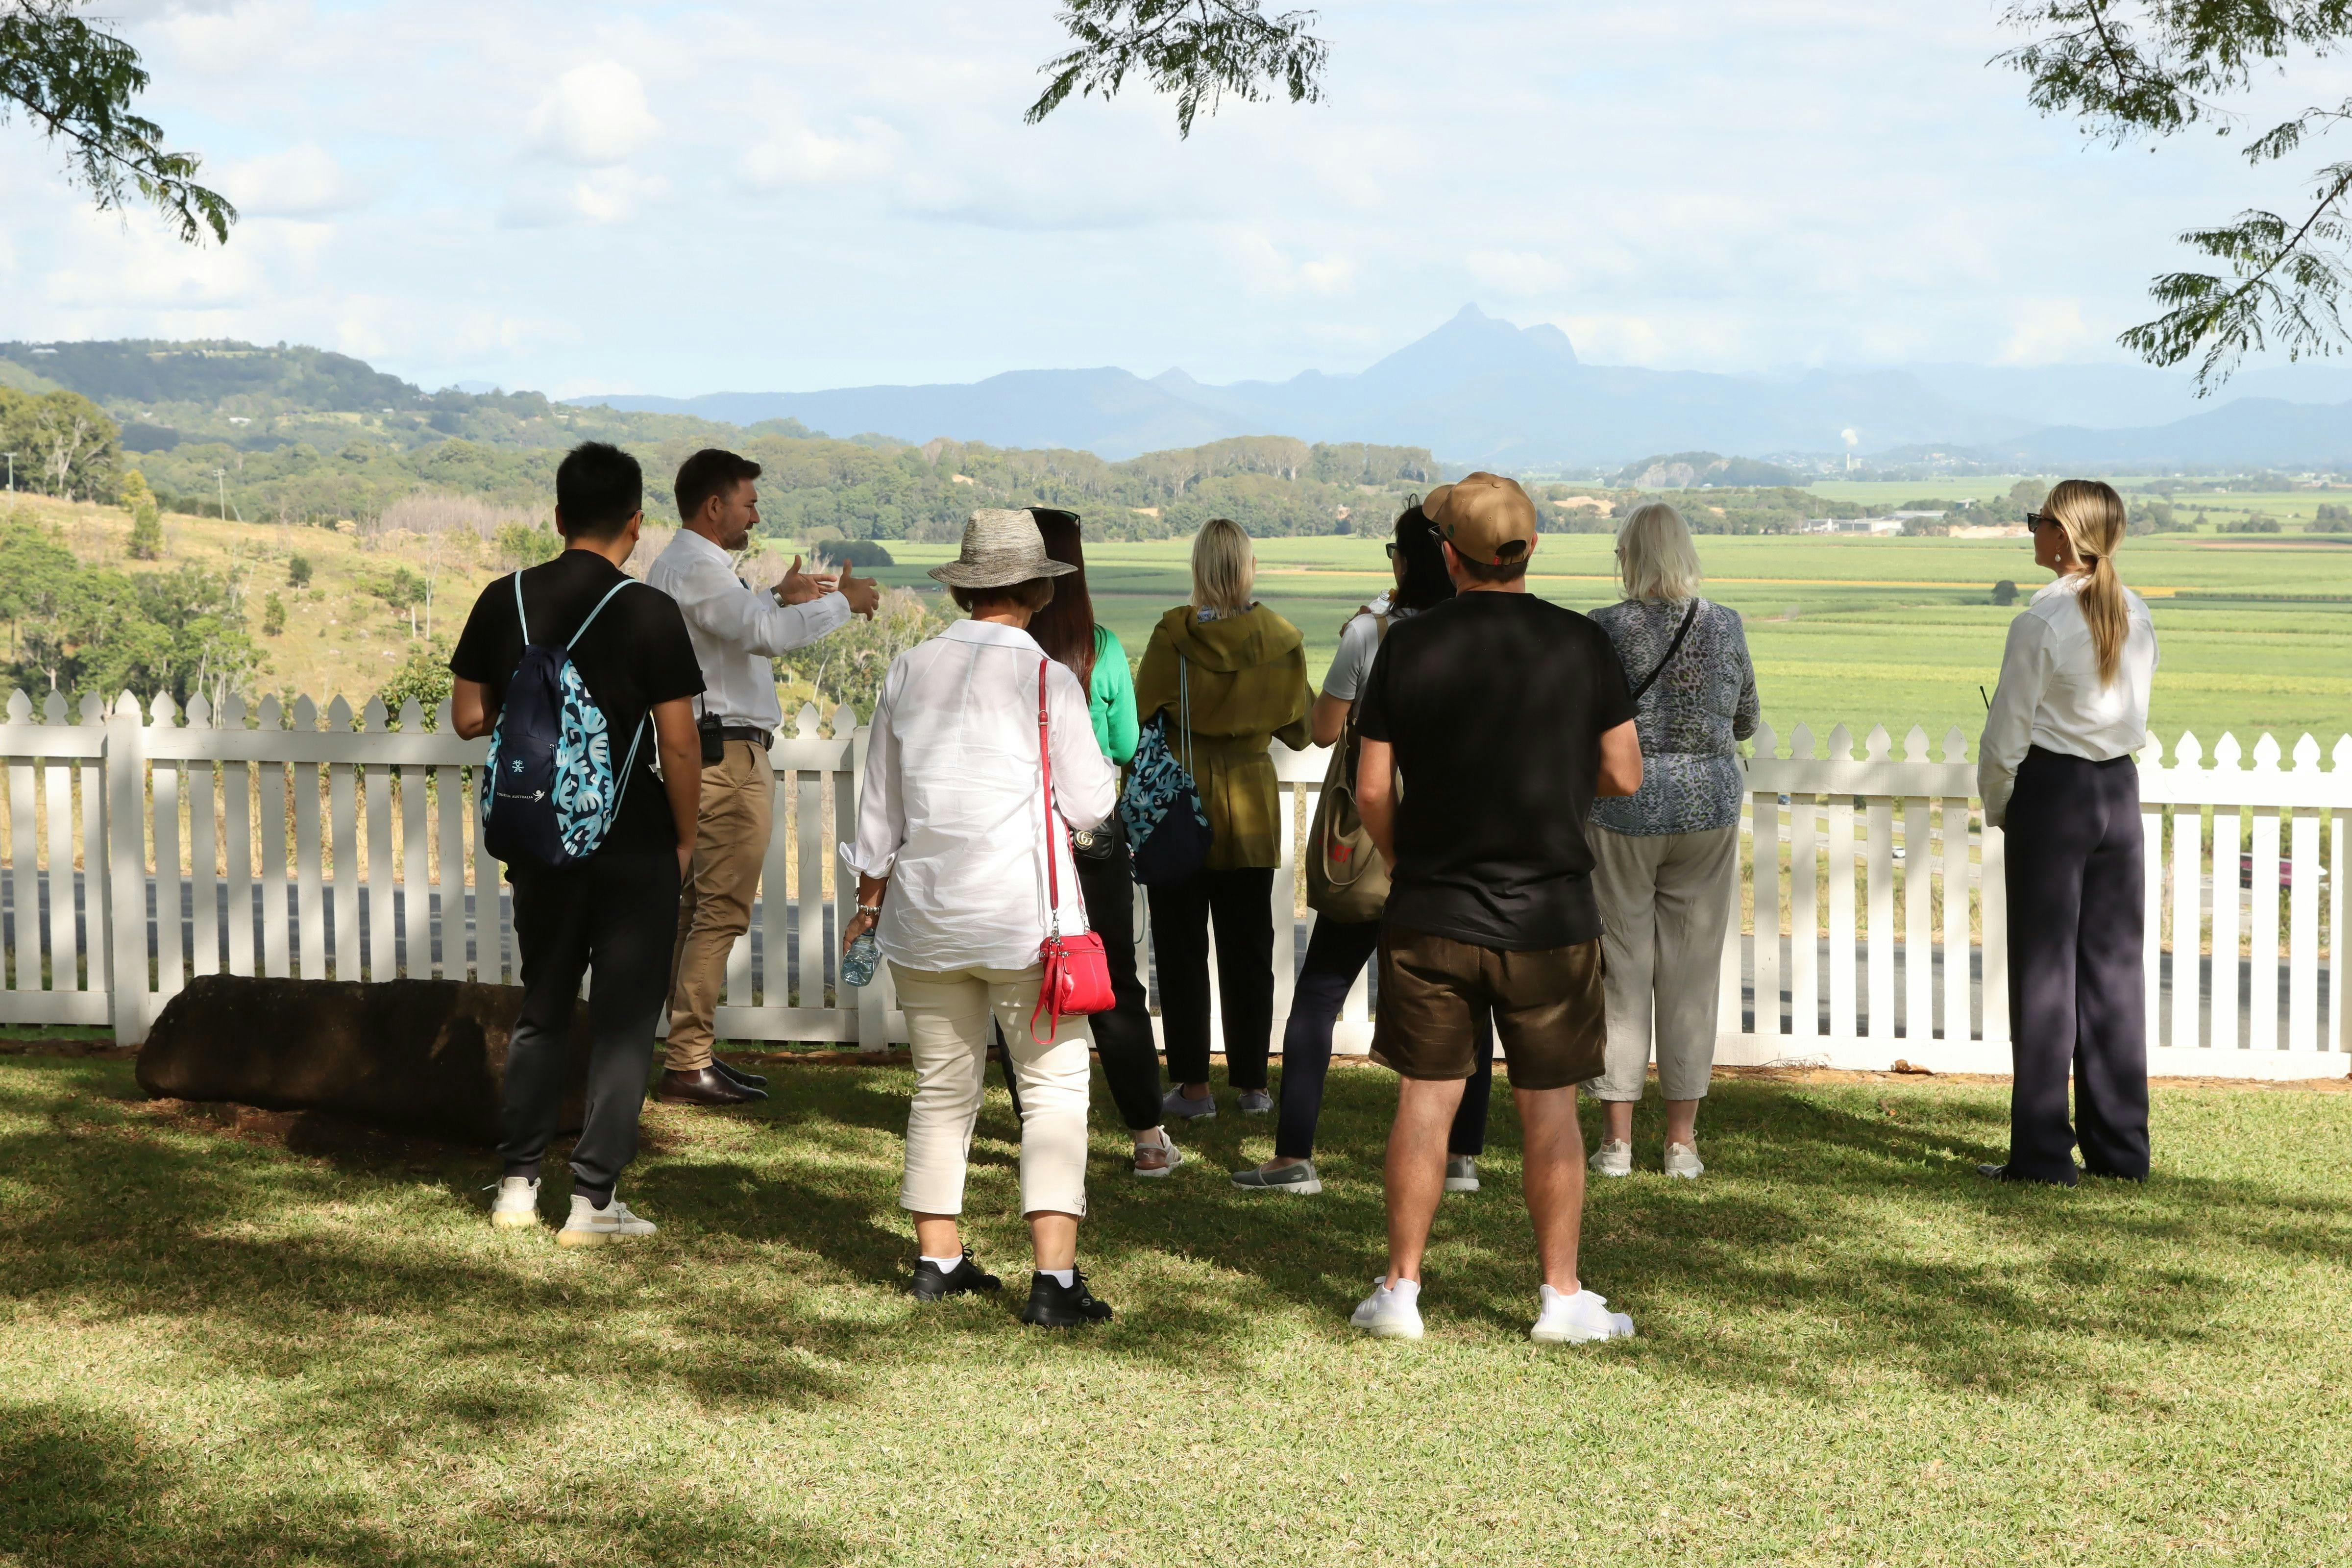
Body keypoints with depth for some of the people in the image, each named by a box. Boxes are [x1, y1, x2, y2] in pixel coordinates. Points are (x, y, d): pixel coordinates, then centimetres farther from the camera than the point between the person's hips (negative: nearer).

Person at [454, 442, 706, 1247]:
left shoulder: (505, 600, 0)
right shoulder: (649, 613, -13)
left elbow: (470, 718, 5)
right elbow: (679, 744, -13)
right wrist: (686, 838, 0)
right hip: (633, 846, -4)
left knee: (542, 1008, 17)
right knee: (623, 1021, 3)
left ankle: (518, 1183, 21)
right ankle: (592, 1201, 3)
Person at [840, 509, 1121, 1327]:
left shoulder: (910, 670, 4)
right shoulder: (1047, 679, -10)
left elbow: (879, 805, 12)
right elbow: (1090, 803, -5)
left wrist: (871, 896, 23)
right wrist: (1109, 771, 16)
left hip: (924, 913, 5)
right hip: (1025, 915, -5)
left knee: (942, 1085, 15)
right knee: (1055, 1086, -1)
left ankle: (937, 1259, 20)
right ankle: (1054, 1277, -8)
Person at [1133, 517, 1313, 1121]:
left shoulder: (1174, 634, -14)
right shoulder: (1281, 639, -5)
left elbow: (1140, 717, -11)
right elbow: (1300, 729, 3)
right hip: (1252, 811, 3)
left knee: (1181, 948, 7)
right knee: (1248, 949, 12)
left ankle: (1193, 1085, 7)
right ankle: (1253, 1084, 16)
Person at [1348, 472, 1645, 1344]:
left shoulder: (1409, 647, -4)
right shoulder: (1581, 647, -4)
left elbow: (1372, 790, -2)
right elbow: (1624, 778, 0)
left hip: (1431, 913, 0)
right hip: (1549, 918, 0)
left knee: (1424, 1105, 7)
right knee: (1550, 1111, 7)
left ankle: (1401, 1290, 11)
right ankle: (1562, 1297, 12)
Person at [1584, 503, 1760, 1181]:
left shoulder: (1604, 630, -9)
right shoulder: (1725, 627, -1)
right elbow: (1746, 722, 10)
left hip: (1621, 811, -2)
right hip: (1708, 806, 2)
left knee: (1621, 967, 6)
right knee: (1692, 970, 8)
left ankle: (1617, 1140, 7)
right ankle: (1682, 1141, 11)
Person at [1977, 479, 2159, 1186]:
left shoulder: (2043, 621, -14)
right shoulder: (2136, 616, 5)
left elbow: (2007, 730, -11)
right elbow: (2135, 713, 13)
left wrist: (1996, 805, 4)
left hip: (2051, 791, -6)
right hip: (2120, 790, 6)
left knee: (2044, 968, 0)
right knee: (2114, 966, 10)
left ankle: (2043, 1152, 3)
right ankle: (2119, 1146, 15)